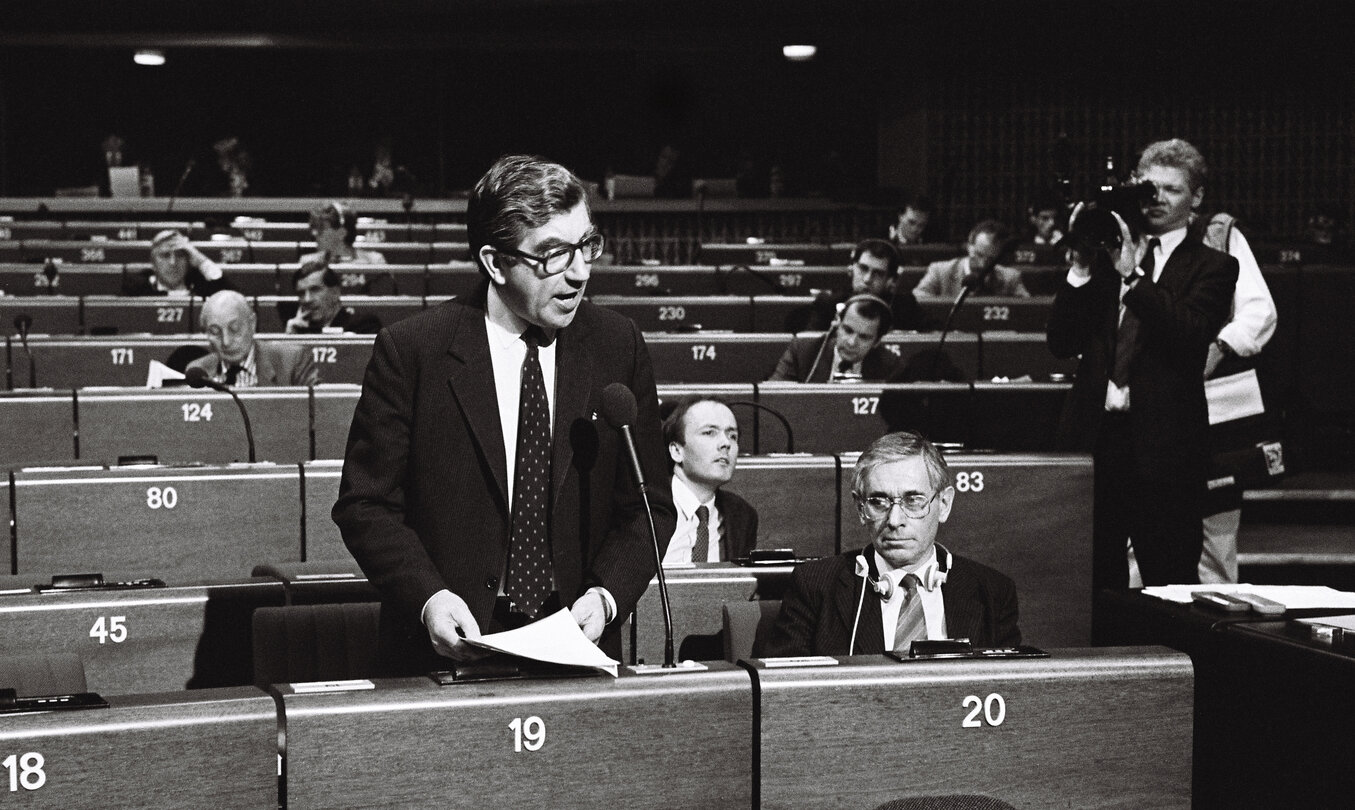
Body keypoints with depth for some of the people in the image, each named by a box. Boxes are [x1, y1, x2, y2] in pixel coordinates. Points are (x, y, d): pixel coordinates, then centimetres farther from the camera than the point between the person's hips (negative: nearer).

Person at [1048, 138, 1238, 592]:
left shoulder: (1212, 267, 5)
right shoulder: (1104, 257, 13)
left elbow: (1190, 334, -15)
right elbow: (1061, 344, 5)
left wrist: (1132, 274, -19)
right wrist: (1081, 267, -5)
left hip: (1163, 444, -3)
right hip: (1094, 439, 3)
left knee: (1170, 584, 1)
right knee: (1094, 582, 8)